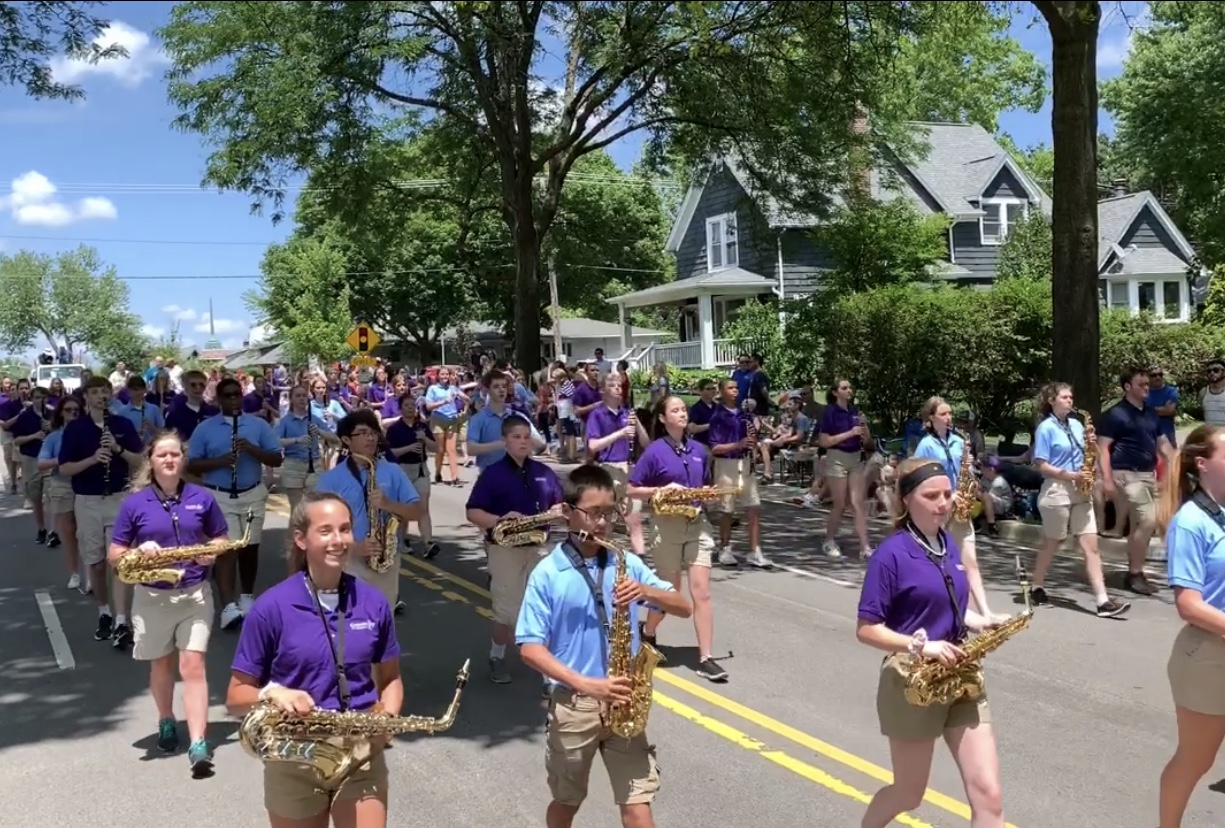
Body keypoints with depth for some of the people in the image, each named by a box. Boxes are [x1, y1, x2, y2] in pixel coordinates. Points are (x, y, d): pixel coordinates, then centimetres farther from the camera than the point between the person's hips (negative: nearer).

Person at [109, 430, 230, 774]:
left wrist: (212, 552, -12)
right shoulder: (134, 503, -3)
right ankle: (166, 723, 41)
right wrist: (138, 552, -21)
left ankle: (198, 743, -9)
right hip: (152, 597, 1)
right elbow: (114, 555, 0)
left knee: (192, 665, -7)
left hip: (195, 594, -1)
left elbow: (222, 540, 10)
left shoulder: (203, 498, -1)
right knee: (161, 665, 18)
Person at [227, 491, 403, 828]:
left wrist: (387, 719, -8)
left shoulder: (374, 603, -1)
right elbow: (236, 697, -4)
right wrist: (272, 693, -24)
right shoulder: (270, 608, -10)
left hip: (362, 756, 1)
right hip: (294, 762, -1)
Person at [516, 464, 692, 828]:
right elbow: (530, 648, -10)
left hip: (622, 701, 2)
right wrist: (586, 684, -20)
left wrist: (646, 592, -17)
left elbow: (684, 608, 4)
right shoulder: (546, 574, -7)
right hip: (571, 704, -1)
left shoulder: (627, 564, 2)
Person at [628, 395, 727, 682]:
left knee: (701, 591, -2)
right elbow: (633, 490, -7)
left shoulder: (698, 449, 6)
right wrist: (664, 489, -19)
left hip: (697, 524, 4)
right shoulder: (655, 451, -8)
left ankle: (706, 658, 1)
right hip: (667, 525, -4)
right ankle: (647, 635, 38)